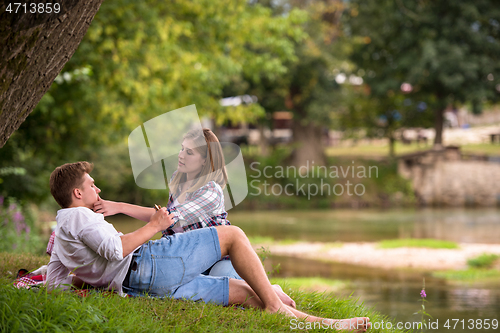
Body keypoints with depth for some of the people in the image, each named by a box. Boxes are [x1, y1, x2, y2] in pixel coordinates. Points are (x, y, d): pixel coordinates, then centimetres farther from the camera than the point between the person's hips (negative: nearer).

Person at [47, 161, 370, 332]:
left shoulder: (61, 236, 25)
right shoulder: (79, 215, -4)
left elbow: (54, 281, 21)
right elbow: (114, 249, -18)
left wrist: (90, 276, 20)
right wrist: (153, 227, -7)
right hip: (147, 263, -9)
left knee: (244, 292, 6)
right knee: (232, 235, -3)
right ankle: (273, 304, -7)